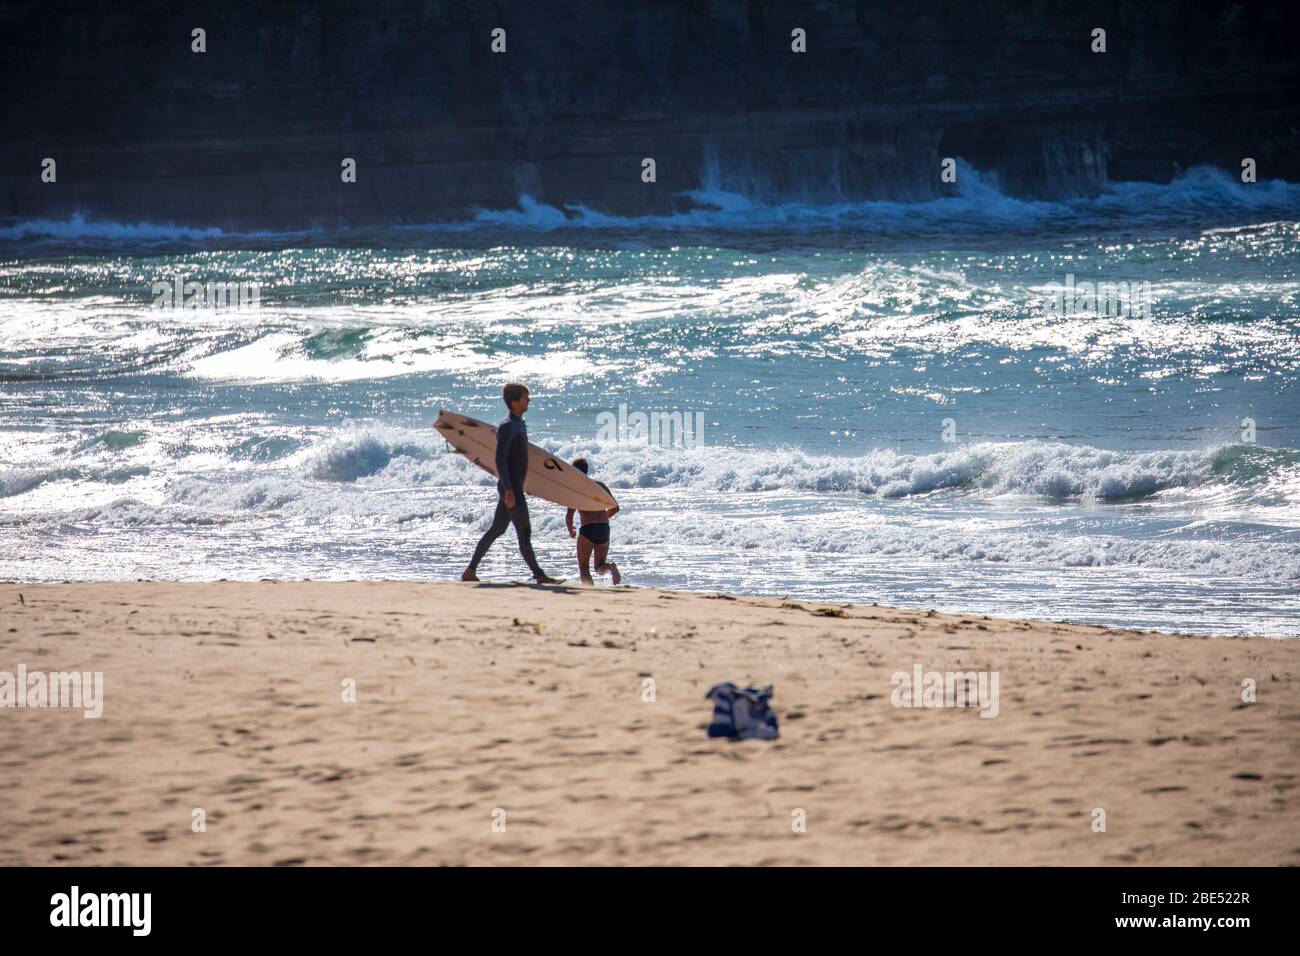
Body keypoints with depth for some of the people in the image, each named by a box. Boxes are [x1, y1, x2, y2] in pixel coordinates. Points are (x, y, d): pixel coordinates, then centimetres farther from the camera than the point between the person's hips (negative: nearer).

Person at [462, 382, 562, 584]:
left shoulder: (519, 424, 16)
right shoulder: (507, 427, -15)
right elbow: (500, 460, -22)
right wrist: (508, 490, -26)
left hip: (514, 488, 10)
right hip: (510, 488, -10)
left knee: (497, 529, 13)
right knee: (524, 532, -7)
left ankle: (470, 571, 17)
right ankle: (539, 575, -6)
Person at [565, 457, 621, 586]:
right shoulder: (601, 485, 15)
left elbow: (569, 515, -6)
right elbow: (615, 508, 16)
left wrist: (571, 531, 13)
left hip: (588, 529, -4)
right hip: (605, 529, 5)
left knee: (583, 568, 8)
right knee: (599, 567, 16)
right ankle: (610, 567, -19)